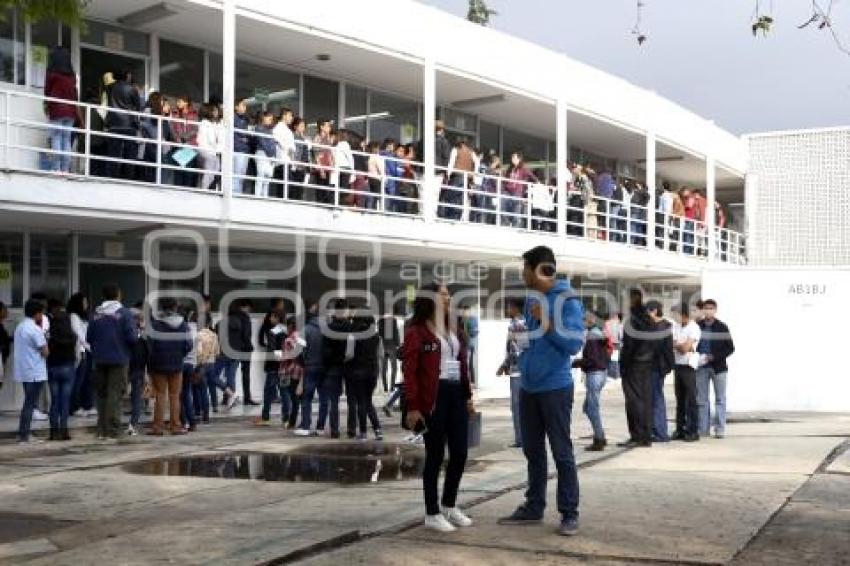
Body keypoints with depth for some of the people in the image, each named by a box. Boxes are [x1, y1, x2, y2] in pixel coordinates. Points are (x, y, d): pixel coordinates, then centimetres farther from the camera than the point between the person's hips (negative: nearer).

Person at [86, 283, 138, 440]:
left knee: (101, 394, 12)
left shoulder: (96, 314, 2)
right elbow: (132, 337, -14)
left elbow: (89, 338, 2)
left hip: (100, 360, 4)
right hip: (119, 359, -3)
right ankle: (113, 430, -4)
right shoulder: (124, 313, -9)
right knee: (115, 394, -1)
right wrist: (137, 333, 7)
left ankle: (102, 430, 15)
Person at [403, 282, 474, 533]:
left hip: (456, 395, 7)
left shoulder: (455, 330, 17)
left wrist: (468, 395, 14)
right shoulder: (416, 331, -6)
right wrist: (413, 407, -16)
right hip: (433, 398, -7)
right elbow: (409, 371, -11)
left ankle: (450, 505, 28)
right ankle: (432, 514, 12)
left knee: (460, 453, 10)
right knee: (435, 455, 0)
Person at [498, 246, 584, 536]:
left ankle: (569, 513, 6)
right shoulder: (531, 299, 11)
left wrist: (547, 323, -24)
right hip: (528, 387, 7)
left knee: (562, 452, -1)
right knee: (533, 451, 13)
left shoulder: (567, 300, -11)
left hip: (555, 387, -7)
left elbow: (574, 343, -19)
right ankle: (533, 507, 23)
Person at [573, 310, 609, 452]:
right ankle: (600, 437, 19)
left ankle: (599, 441, 2)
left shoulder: (592, 336, -16)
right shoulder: (600, 334, 13)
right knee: (587, 407, 17)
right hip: (602, 372, 10)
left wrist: (574, 363, -12)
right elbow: (605, 356, 17)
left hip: (594, 374, -10)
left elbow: (591, 359, -21)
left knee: (593, 408, -3)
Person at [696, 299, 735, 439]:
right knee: (701, 400, 5)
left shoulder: (722, 327, 1)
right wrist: (699, 357, -8)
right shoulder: (698, 326, 4)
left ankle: (720, 429, 4)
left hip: (718, 367, -2)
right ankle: (703, 429, 11)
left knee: (720, 399, 1)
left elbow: (730, 348, 0)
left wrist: (713, 357, -11)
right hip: (701, 367, 2)